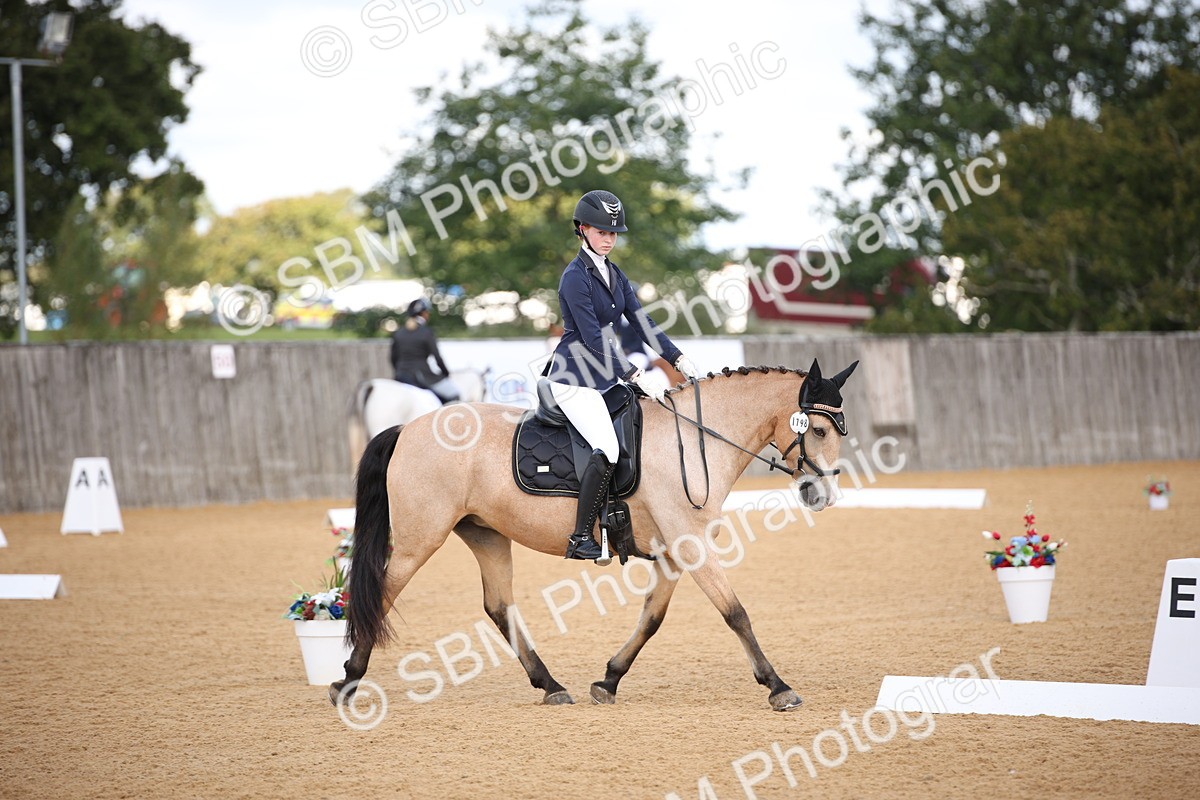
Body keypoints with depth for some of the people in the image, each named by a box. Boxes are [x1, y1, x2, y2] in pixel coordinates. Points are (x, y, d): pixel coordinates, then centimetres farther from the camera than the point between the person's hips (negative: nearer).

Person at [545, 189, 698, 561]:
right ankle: (580, 539, -19)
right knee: (607, 449, -24)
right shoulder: (576, 277, -14)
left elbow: (640, 321, 10)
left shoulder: (614, 274, 12)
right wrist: (636, 376, -23)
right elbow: (592, 338, -19)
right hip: (574, 379, -9)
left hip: (606, 375, 9)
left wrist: (678, 359, -2)